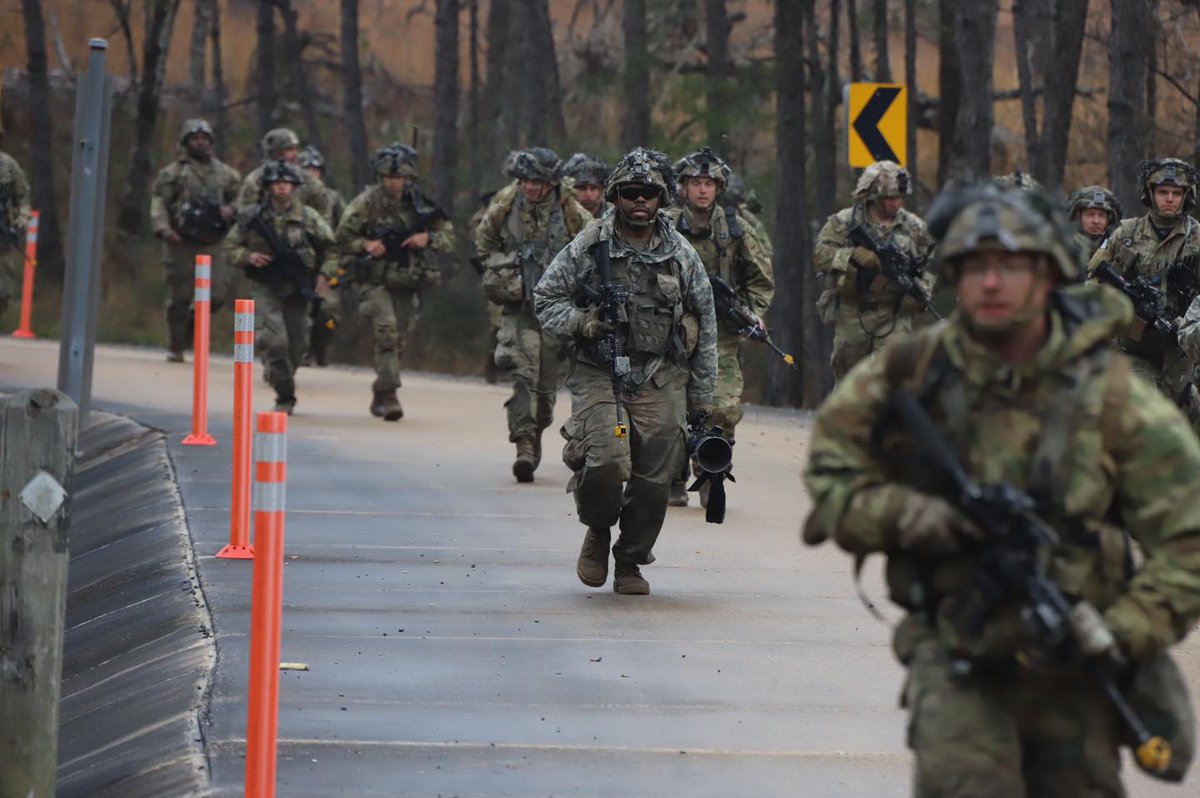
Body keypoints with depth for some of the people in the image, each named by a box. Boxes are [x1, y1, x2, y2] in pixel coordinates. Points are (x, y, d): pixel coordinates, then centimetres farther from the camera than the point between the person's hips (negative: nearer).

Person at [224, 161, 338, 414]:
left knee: (296, 344, 7)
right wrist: (248, 256, -11)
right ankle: (285, 395, -7)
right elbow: (230, 247, 8)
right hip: (265, 288, -2)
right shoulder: (253, 218, 0)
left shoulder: (308, 217, 2)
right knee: (274, 340, -18)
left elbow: (331, 248, 11)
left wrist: (325, 273, -3)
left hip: (297, 289, 2)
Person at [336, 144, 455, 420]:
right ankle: (388, 395, -23)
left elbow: (448, 237, 9)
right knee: (386, 330, -22)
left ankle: (380, 397, 23)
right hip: (375, 281, -4)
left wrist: (428, 238, -11)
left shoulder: (418, 203, 4)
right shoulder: (367, 202, -4)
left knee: (399, 340, 7)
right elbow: (342, 236, -1)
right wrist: (366, 244, -18)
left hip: (407, 283, 4)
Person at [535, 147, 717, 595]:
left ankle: (631, 562, 18)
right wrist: (582, 323, -13)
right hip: (599, 374, -2)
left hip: (661, 382, 2)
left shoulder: (681, 254, 5)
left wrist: (701, 397, 12)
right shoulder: (588, 247, -1)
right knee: (604, 463, -20)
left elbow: (704, 326, 12)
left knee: (654, 478, -2)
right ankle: (598, 530, 11)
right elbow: (546, 299, 7)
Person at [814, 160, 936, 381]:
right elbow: (821, 255, -10)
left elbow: (928, 268, 11)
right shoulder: (844, 222, -1)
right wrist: (853, 256, -25)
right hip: (853, 314, 0)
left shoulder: (913, 226, 6)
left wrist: (921, 292, -7)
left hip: (895, 315, 0)